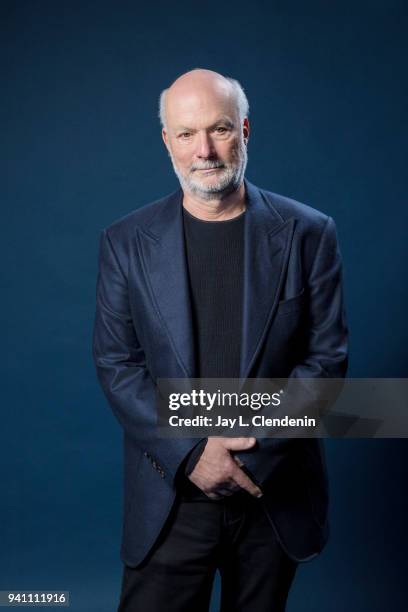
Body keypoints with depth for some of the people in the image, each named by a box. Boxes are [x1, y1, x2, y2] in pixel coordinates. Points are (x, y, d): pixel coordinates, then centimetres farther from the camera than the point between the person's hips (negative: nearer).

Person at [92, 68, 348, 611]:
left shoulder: (307, 234, -2)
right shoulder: (126, 241, -1)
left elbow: (328, 355, -3)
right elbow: (116, 364, -2)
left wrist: (253, 449, -13)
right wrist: (192, 453, -14)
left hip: (277, 495, 1)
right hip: (171, 499, 0)